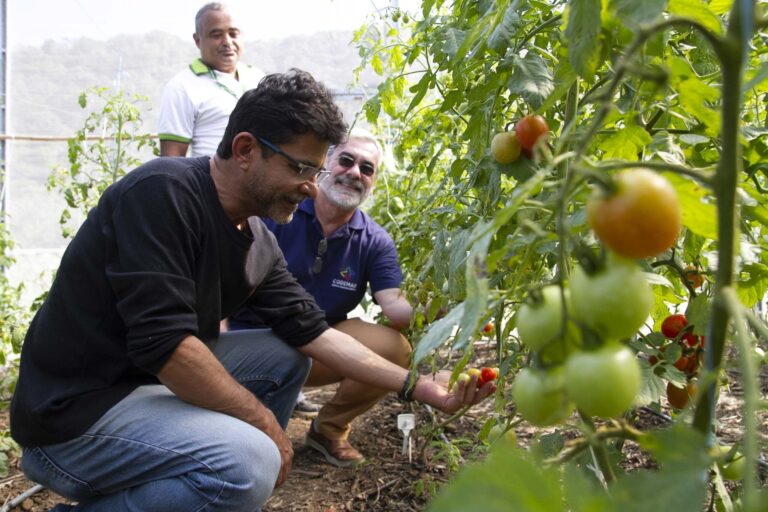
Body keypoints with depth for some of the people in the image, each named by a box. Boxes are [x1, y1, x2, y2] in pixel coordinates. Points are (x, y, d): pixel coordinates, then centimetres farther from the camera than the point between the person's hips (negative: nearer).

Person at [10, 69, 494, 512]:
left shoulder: (258, 241, 3)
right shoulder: (161, 192, -22)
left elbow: (313, 332, 7)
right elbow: (163, 344, -27)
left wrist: (418, 385, 1)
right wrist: (265, 422, -17)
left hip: (155, 381, 9)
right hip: (73, 413, -9)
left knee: (285, 356, 8)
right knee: (250, 463, -27)